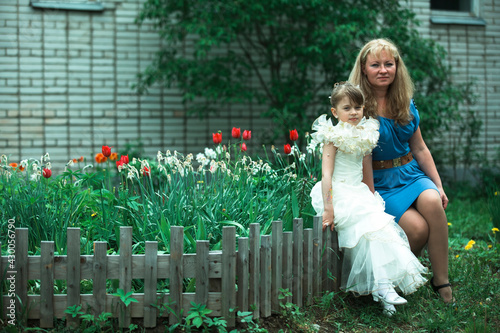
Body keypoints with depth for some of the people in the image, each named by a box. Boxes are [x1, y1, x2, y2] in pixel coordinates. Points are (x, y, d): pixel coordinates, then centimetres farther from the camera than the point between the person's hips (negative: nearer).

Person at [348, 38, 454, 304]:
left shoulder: (406, 104, 7)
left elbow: (419, 149, 13)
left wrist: (439, 186, 5)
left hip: (410, 174, 4)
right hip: (380, 182, -4)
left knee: (432, 202, -29)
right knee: (417, 228, -27)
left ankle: (442, 282, -18)